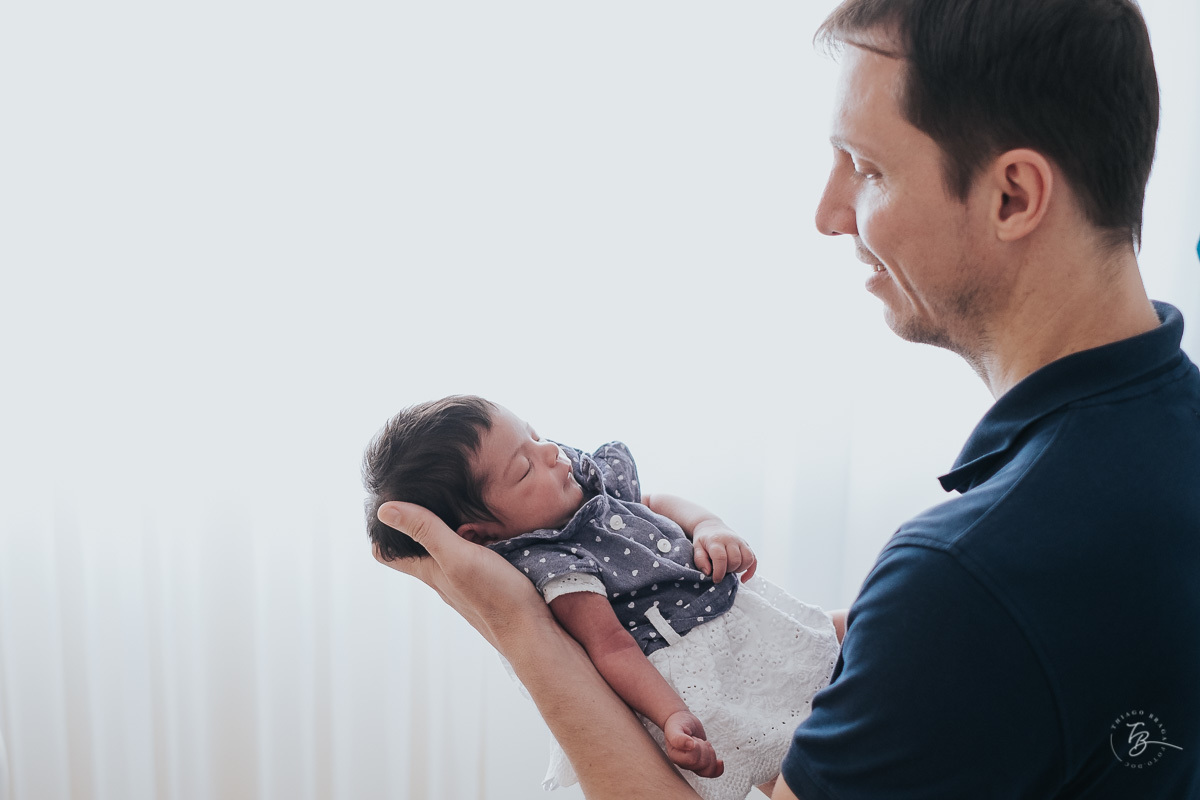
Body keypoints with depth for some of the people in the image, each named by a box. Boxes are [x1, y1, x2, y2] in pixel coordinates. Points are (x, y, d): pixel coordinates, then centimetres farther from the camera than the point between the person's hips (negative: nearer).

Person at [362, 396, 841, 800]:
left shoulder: (587, 475, 3)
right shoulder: (542, 565, -22)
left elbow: (656, 504, 16)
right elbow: (611, 646, -26)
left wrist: (708, 528, -3)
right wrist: (672, 717, -36)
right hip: (685, 663, -9)